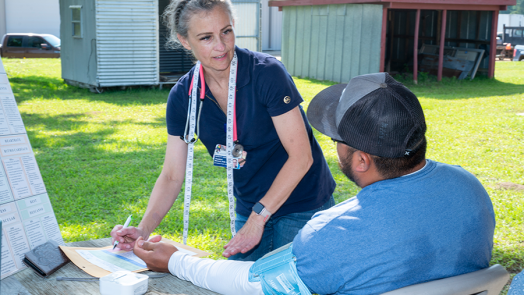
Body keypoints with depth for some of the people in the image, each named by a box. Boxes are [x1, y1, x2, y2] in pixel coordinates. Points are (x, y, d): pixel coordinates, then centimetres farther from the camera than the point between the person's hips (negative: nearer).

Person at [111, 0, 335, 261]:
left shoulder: (267, 73, -20)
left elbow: (301, 157, -19)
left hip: (302, 208, -4)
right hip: (249, 208, 4)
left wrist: (257, 219, -19)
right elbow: (171, 176, 0)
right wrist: (143, 230, -15)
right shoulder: (182, 97, -6)